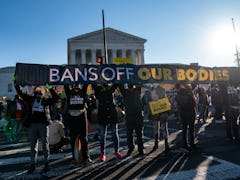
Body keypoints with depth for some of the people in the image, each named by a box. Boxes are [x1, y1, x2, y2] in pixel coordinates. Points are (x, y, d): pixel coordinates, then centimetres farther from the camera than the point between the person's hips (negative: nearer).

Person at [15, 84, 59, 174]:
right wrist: (16, 85, 10)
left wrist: (50, 89, -4)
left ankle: (46, 164, 13)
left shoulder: (45, 100, 7)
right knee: (33, 145, 9)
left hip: (43, 124, -2)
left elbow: (55, 98, -1)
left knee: (45, 145, 4)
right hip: (32, 124, 2)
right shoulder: (30, 99, 12)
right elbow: (20, 93, 14)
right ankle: (32, 165, 19)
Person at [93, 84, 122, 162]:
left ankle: (117, 151, 22)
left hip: (112, 114, 2)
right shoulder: (98, 89, 2)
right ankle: (102, 153, 17)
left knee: (115, 134, 8)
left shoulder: (111, 88, 6)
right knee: (102, 135, 5)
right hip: (102, 115, -1)